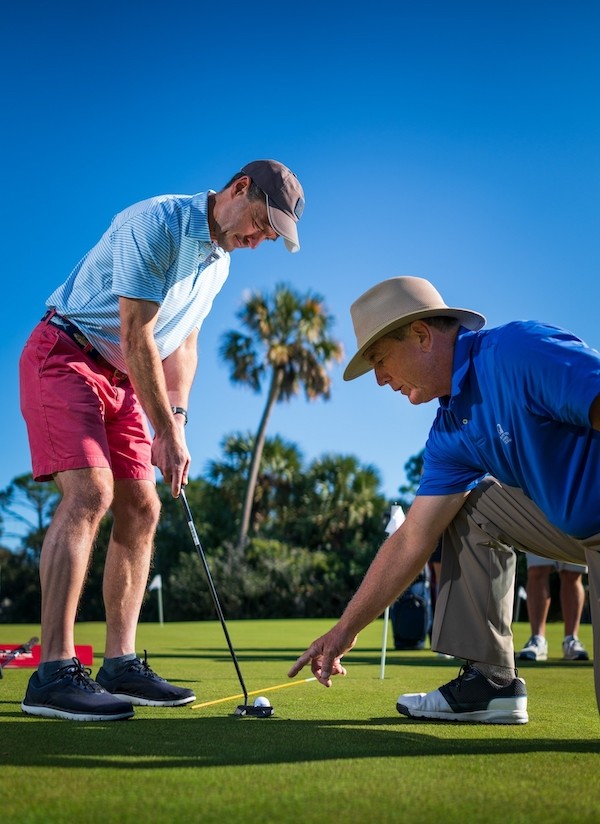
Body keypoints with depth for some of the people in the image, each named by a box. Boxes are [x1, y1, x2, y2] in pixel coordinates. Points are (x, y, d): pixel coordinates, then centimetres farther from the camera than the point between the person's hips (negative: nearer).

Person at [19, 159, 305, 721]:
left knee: (140, 510, 1)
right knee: (88, 493, -23)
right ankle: (53, 672, -23)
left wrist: (176, 421, 0)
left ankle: (120, 665, 5)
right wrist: (168, 431, -17)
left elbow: (183, 343, 14)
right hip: (65, 356, -9)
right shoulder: (156, 223, -18)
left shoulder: (219, 261, 10)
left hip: (122, 378, 9)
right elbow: (136, 336, -20)